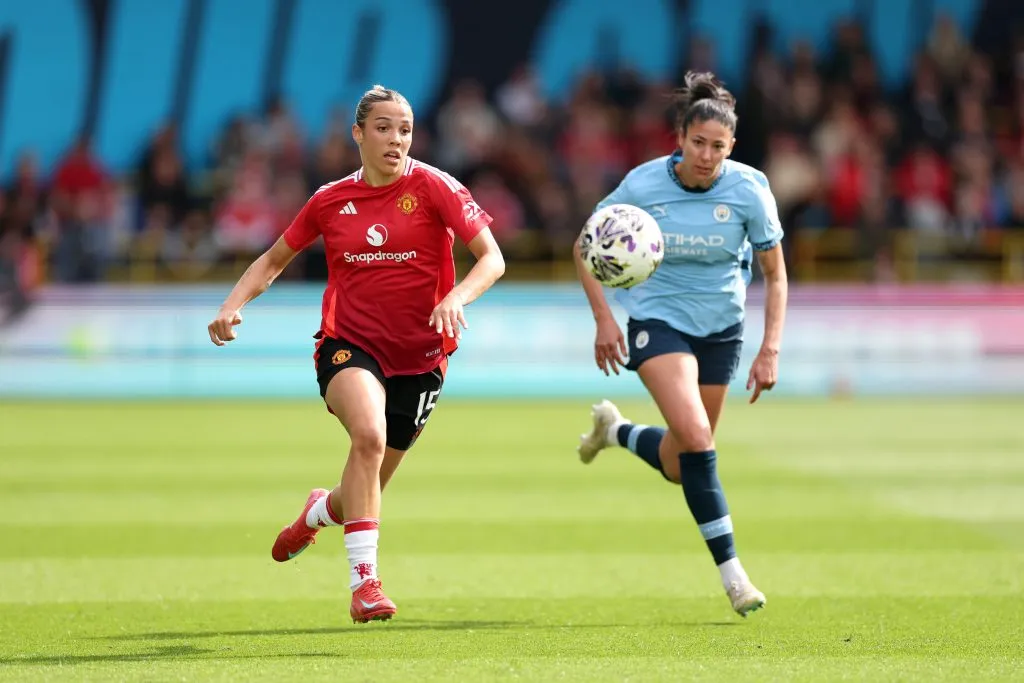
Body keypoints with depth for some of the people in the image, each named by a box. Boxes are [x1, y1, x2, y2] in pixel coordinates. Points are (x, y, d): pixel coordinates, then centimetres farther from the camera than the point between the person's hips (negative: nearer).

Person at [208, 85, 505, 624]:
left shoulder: (433, 187, -6)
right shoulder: (331, 200, 1)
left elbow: (492, 258, -11)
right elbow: (274, 261, 15)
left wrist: (456, 297, -31)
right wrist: (233, 306, -3)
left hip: (418, 358, 1)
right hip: (349, 346, -1)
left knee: (369, 488, 10)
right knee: (369, 434, -32)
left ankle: (321, 510, 48)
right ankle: (364, 578, -31)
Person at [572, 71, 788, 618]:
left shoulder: (749, 189, -13)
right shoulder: (642, 184, -15)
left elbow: (774, 275, -3)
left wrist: (769, 351, -10)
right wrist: (603, 318, -10)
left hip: (721, 327, 3)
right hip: (658, 320, -3)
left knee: (682, 465, 10)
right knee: (696, 438, -23)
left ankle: (615, 430, 42)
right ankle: (730, 569, -15)